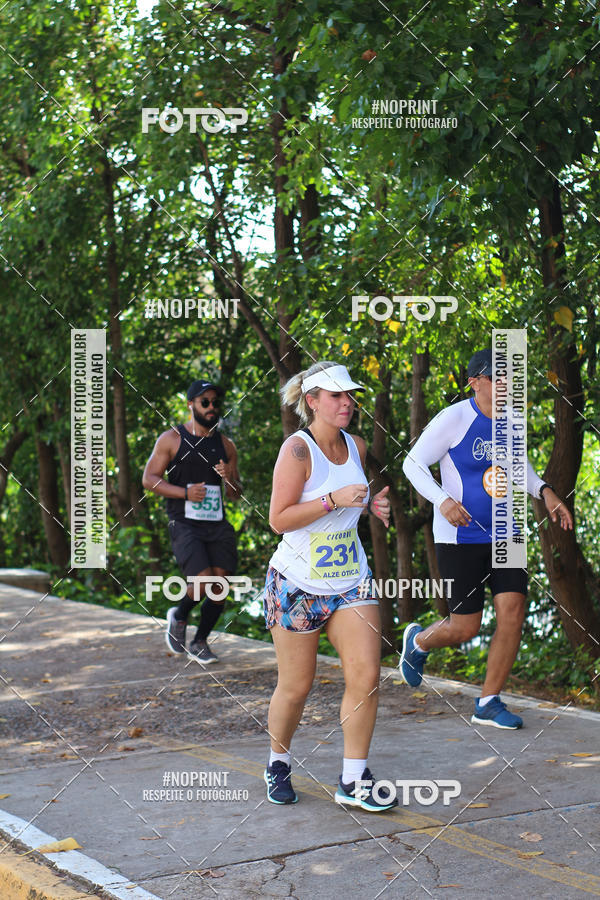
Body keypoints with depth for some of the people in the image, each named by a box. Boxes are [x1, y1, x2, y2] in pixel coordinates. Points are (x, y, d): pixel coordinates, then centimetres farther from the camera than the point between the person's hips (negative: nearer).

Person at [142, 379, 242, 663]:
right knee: (202, 582, -18)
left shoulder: (225, 445, 13)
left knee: (220, 587, -2)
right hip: (185, 524, -4)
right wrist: (186, 493, -15)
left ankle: (200, 641, 19)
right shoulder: (171, 439, 1)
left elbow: (236, 495, 17)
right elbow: (149, 479, -2)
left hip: (217, 525, 5)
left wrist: (229, 479, -7)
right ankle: (178, 616, 15)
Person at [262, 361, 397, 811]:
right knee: (296, 686, 4)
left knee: (366, 674, -7)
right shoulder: (297, 449, -13)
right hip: (298, 584, -5)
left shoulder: (356, 446, 6)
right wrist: (335, 500, -25)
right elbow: (279, 519, -18)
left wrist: (372, 505, 2)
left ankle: (353, 781, 3)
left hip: (352, 580, 5)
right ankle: (279, 762, 31)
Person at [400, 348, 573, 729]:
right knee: (465, 628, -2)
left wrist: (544, 491, 6)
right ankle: (418, 641, 33)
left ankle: (489, 703, 7)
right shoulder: (453, 419, -13)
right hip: (460, 537, -6)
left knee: (513, 610, -7)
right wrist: (442, 500, -26)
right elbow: (413, 463, -10)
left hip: (503, 533, 6)